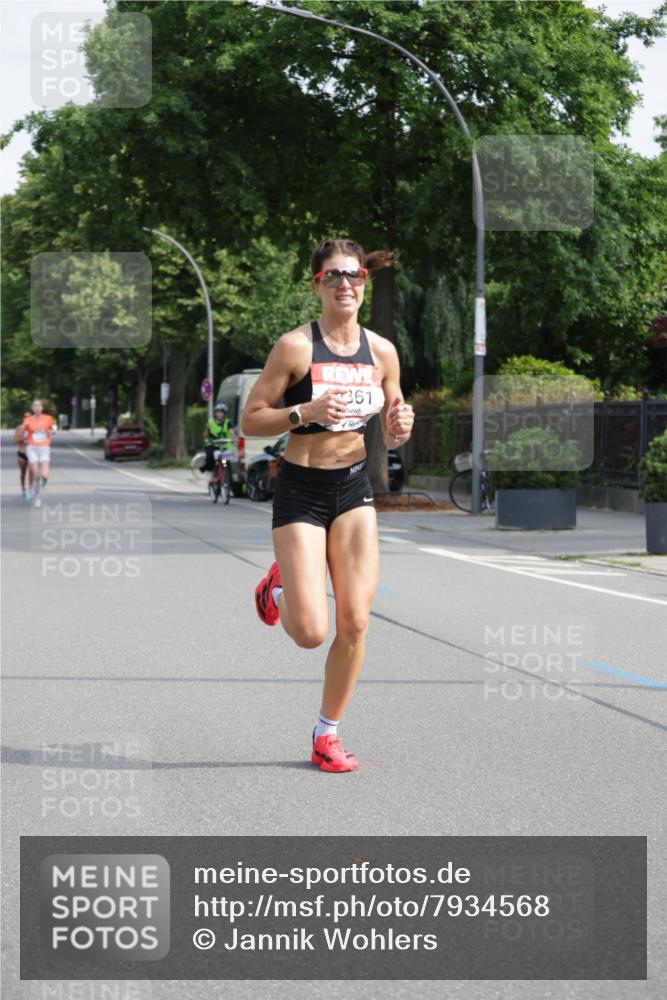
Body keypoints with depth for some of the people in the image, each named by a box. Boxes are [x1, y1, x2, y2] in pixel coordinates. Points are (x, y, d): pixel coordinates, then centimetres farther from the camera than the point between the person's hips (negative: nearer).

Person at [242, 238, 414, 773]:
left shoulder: (382, 351, 3)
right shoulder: (296, 346, -10)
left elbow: (391, 435, 13)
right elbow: (250, 419, -8)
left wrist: (400, 427, -10)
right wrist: (305, 412, -23)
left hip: (354, 487, 4)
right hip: (301, 489, -4)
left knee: (355, 622, -3)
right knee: (312, 633, -10)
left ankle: (327, 734, 16)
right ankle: (280, 587, 26)